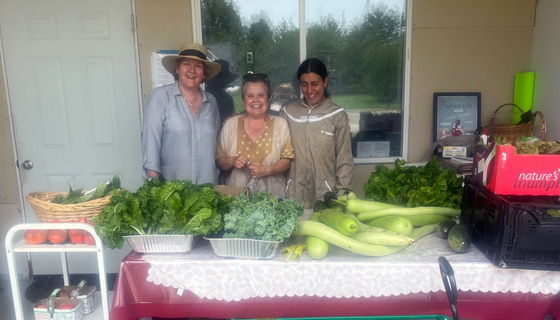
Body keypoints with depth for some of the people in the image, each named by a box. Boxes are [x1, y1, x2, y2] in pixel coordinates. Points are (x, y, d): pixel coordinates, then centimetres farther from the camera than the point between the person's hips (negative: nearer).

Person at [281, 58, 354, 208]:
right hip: (294, 197, 2)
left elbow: (344, 161, -2)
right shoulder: (288, 112, 3)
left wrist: (341, 196, -7)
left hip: (326, 196, -1)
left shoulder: (337, 115, -4)